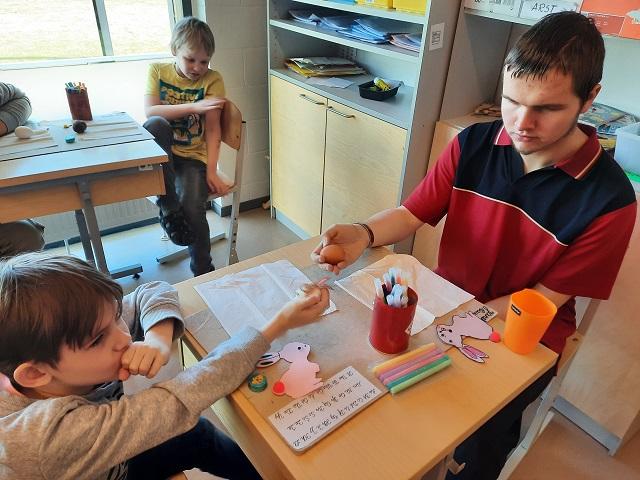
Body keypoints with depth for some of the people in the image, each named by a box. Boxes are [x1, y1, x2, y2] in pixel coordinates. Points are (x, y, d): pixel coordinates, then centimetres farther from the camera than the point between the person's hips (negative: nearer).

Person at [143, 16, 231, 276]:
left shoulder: (212, 80, 1)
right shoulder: (157, 71, 5)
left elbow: (213, 129, -4)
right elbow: (150, 111, -11)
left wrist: (211, 171, -14)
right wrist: (193, 107, -21)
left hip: (193, 157, -1)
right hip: (160, 154, 1)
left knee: (192, 206, -27)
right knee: (155, 124, -32)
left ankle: (203, 274, -4)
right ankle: (168, 208, -24)